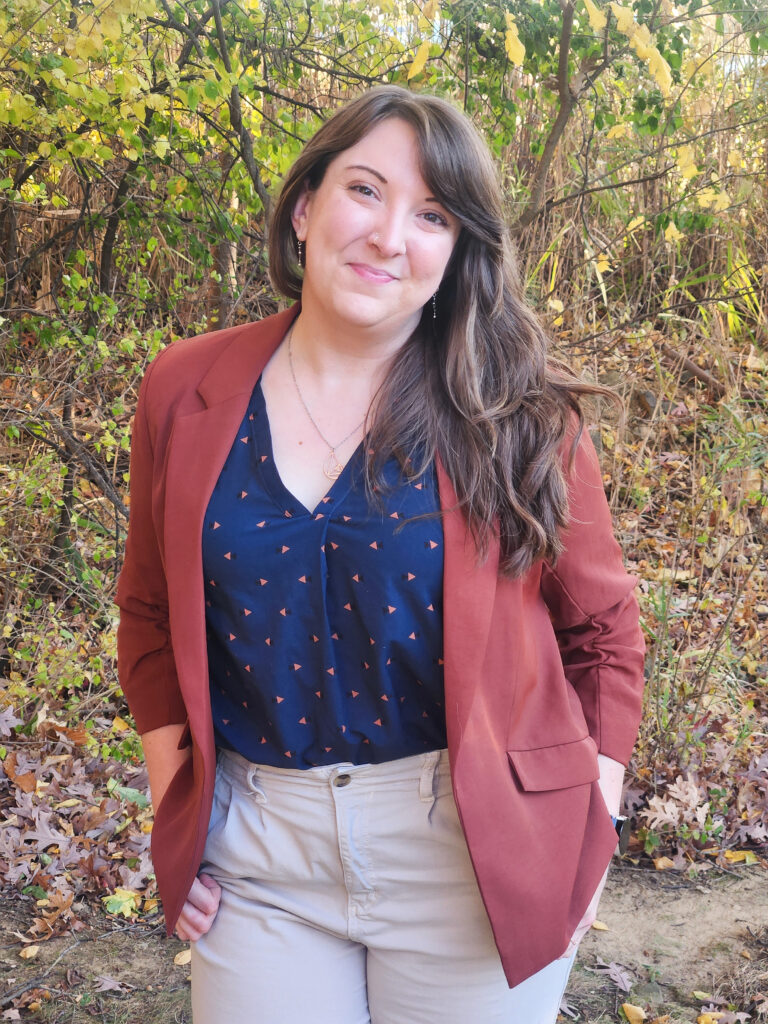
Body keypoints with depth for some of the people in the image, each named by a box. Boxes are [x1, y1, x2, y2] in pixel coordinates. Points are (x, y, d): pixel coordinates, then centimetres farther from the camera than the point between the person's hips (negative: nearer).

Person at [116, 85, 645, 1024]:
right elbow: (152, 616, 8)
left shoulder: (517, 414, -7)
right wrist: (172, 818, 3)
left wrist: (585, 839, -2)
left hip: (475, 851, -1)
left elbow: (600, 630, 1)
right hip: (254, 848, 2)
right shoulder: (186, 393, -1)